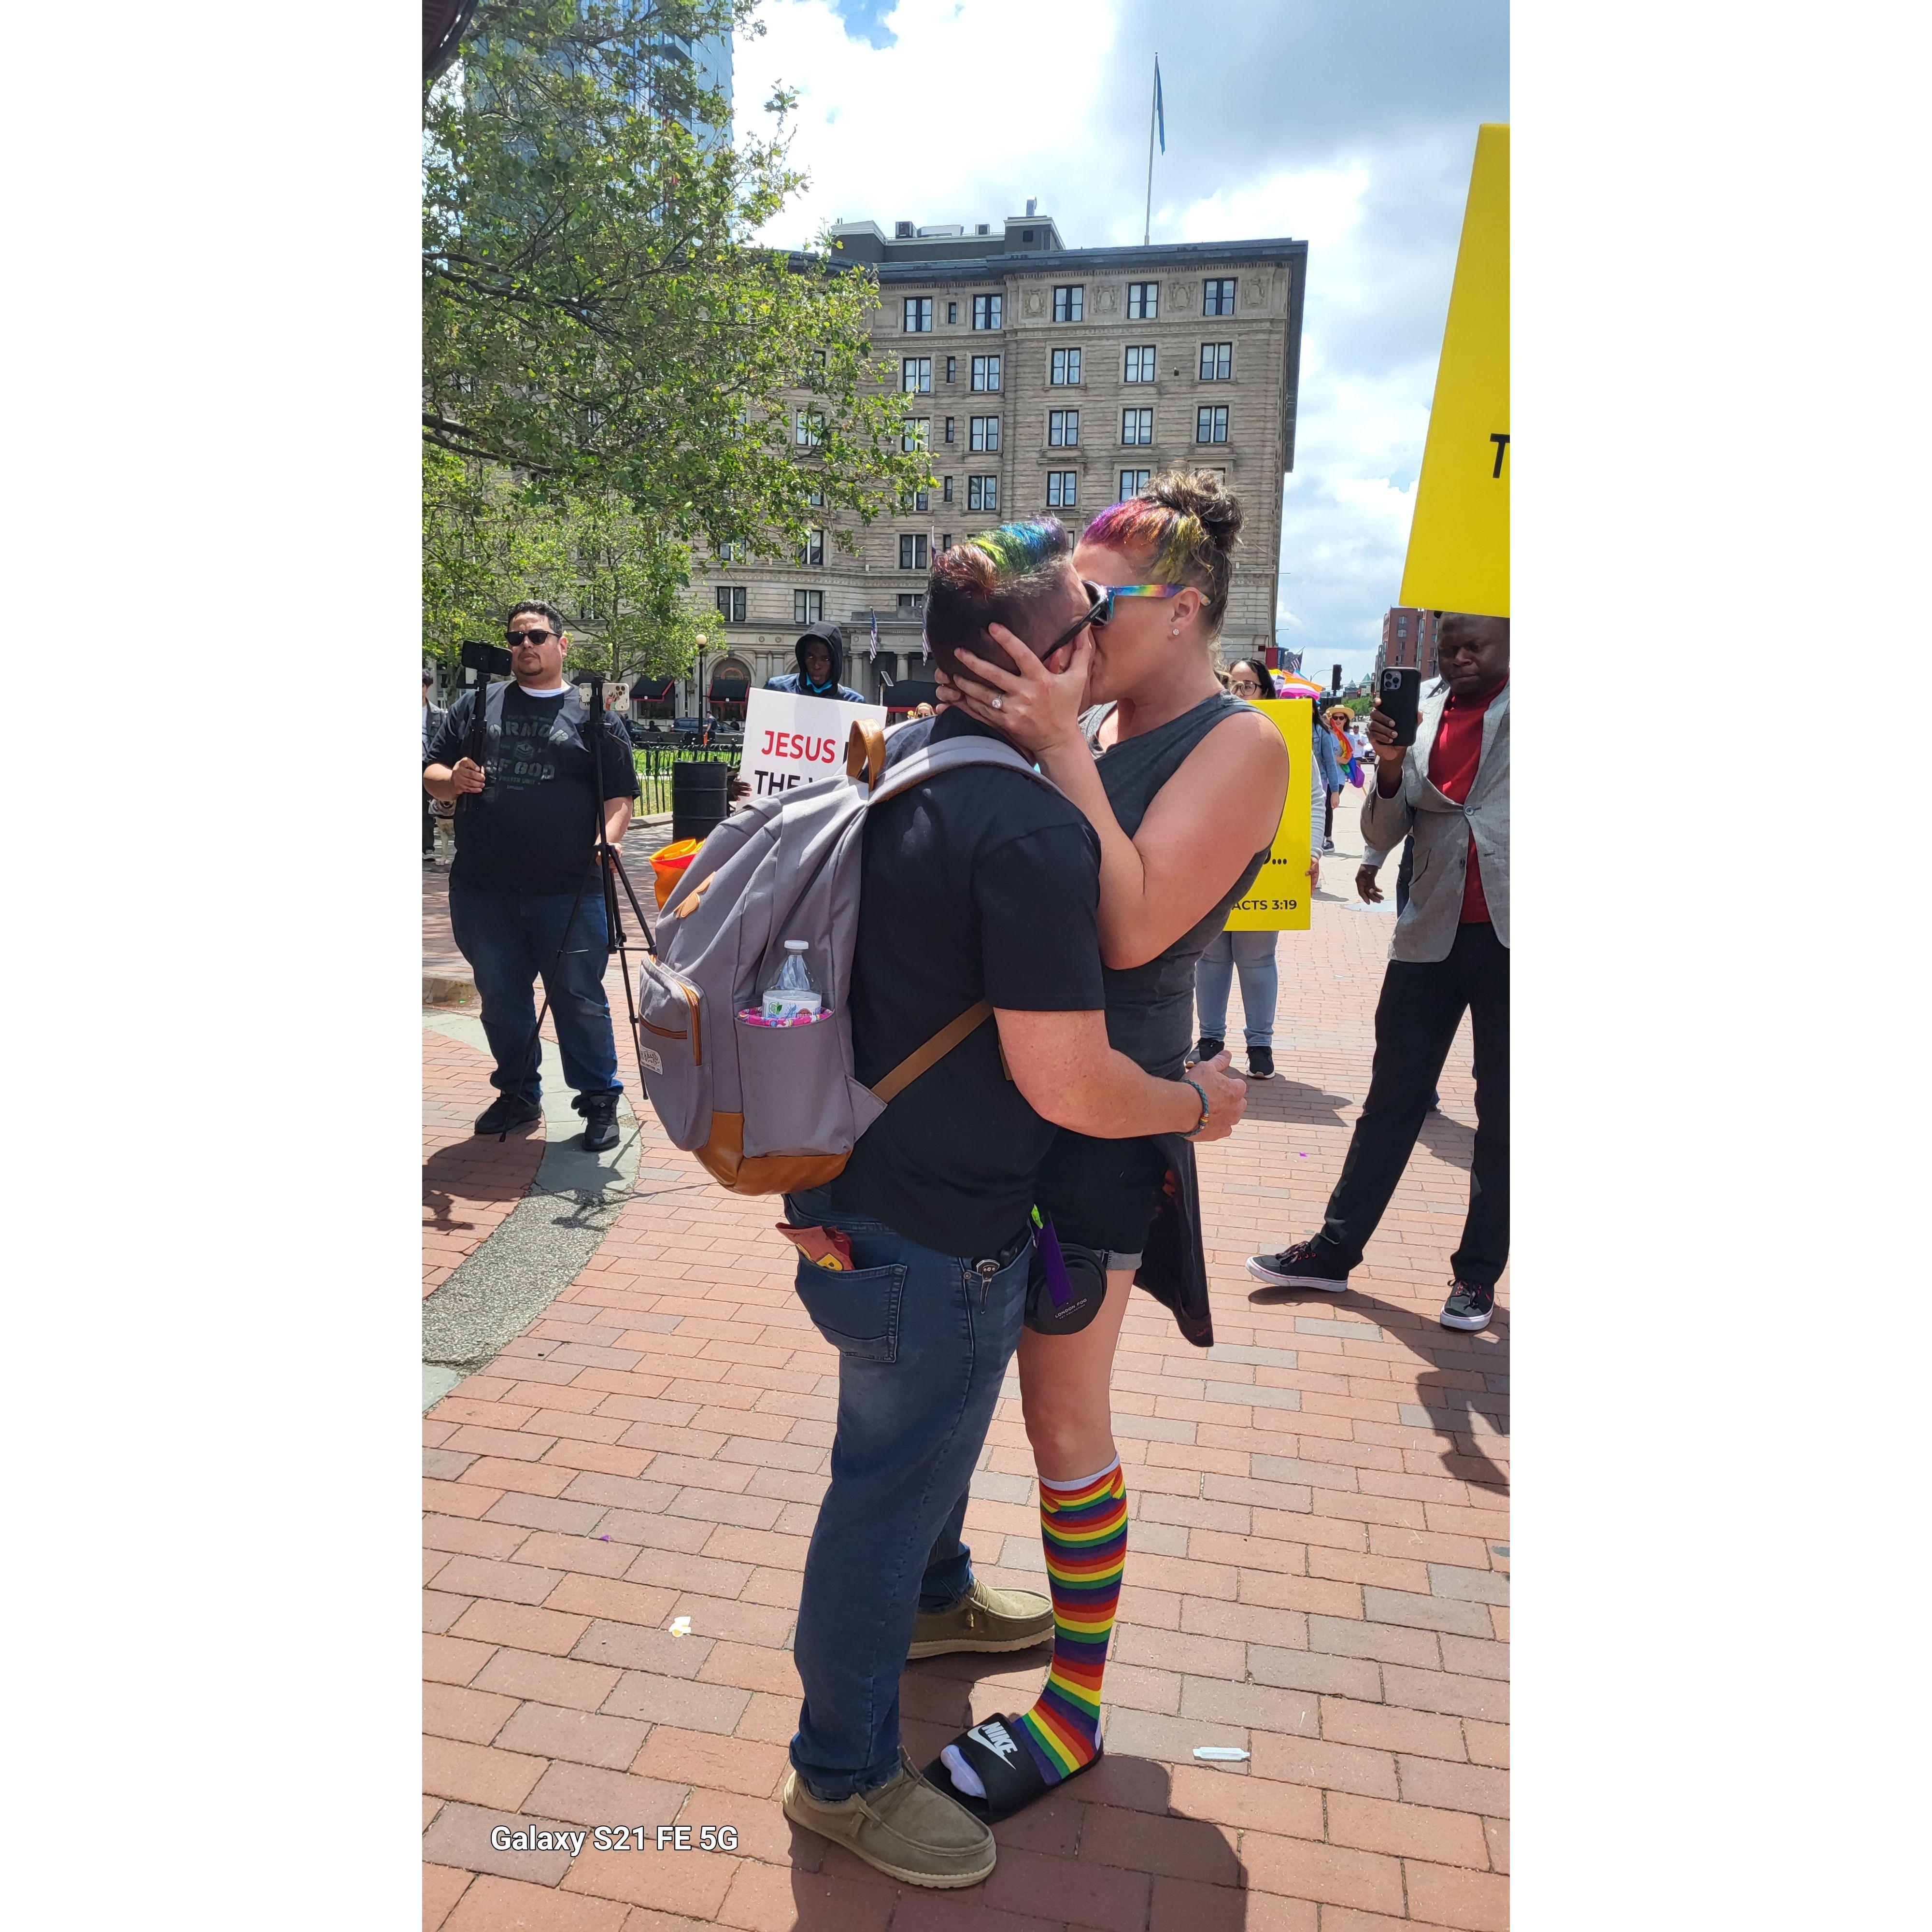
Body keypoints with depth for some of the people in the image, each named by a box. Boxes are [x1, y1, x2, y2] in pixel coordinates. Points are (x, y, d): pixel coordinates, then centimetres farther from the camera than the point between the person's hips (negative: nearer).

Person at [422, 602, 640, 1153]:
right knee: (501, 998, 13)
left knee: (579, 999, 1)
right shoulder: (476, 705, 14)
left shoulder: (594, 715, 7)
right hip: (482, 890, 3)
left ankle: (600, 1101, 14)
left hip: (567, 891, -3)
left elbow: (619, 796, 3)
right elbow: (431, 771, 14)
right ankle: (518, 1094, 29)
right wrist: (451, 780, -8)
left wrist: (611, 835, -16)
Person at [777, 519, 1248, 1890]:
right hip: (938, 1231, -9)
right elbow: (1068, 1082, -28)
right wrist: (1197, 1104, -9)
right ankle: (846, 1775, 34)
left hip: (876, 1176, 9)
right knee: (890, 1488, 10)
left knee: (934, 1432, 31)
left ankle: (936, 1598, 58)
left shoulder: (904, 759, 2)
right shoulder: (1032, 827, -29)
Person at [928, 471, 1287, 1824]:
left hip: (1098, 1113, -7)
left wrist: (1059, 749, -24)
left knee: (1063, 1416, 3)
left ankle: (1077, 1714, 24)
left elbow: (1133, 927, -24)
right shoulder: (1088, 724, 8)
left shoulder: (1240, 746, -11)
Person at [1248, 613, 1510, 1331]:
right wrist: (1390, 766, -10)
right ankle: (1336, 1251, 18)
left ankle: (1479, 1272, 21)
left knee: (1500, 1110, 8)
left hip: (1504, 936, -2)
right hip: (1433, 936, 3)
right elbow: (1382, 836, 5)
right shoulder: (1420, 720, 8)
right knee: (1392, 1098, 9)